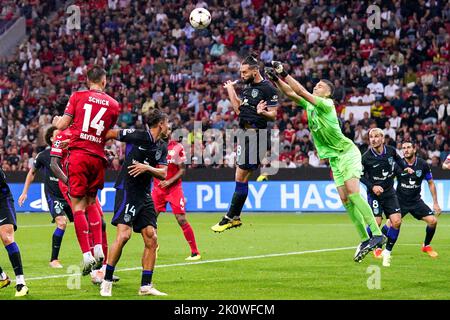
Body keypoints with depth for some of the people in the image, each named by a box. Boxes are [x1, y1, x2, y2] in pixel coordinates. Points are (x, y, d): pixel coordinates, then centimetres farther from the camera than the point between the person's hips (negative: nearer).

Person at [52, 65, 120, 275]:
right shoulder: (113, 104, 9)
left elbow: (62, 125, 0)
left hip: (78, 154, -3)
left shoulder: (78, 97, 1)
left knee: (78, 205, -2)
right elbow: (109, 134, 13)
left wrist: (55, 121, 22)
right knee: (91, 202, 19)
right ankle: (99, 249, 7)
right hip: (98, 157, 3)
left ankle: (87, 255, -11)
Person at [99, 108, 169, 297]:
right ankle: (107, 281, -8)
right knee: (124, 234, -19)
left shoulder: (162, 148, 10)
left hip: (144, 195, 7)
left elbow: (163, 174, 4)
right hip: (126, 191, -7)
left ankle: (146, 285, 6)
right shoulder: (137, 136, -9)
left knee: (151, 238, 0)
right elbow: (110, 134, -1)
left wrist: (147, 167, -15)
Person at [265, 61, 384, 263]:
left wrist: (284, 74, -20)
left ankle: (377, 234, -25)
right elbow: (290, 93, 8)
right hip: (335, 159, 8)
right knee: (345, 199, -1)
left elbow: (301, 92, -20)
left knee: (353, 193, -21)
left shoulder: (326, 104, -11)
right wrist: (276, 79, -6)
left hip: (346, 152, -8)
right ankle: (364, 240, -2)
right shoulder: (309, 105, 12)